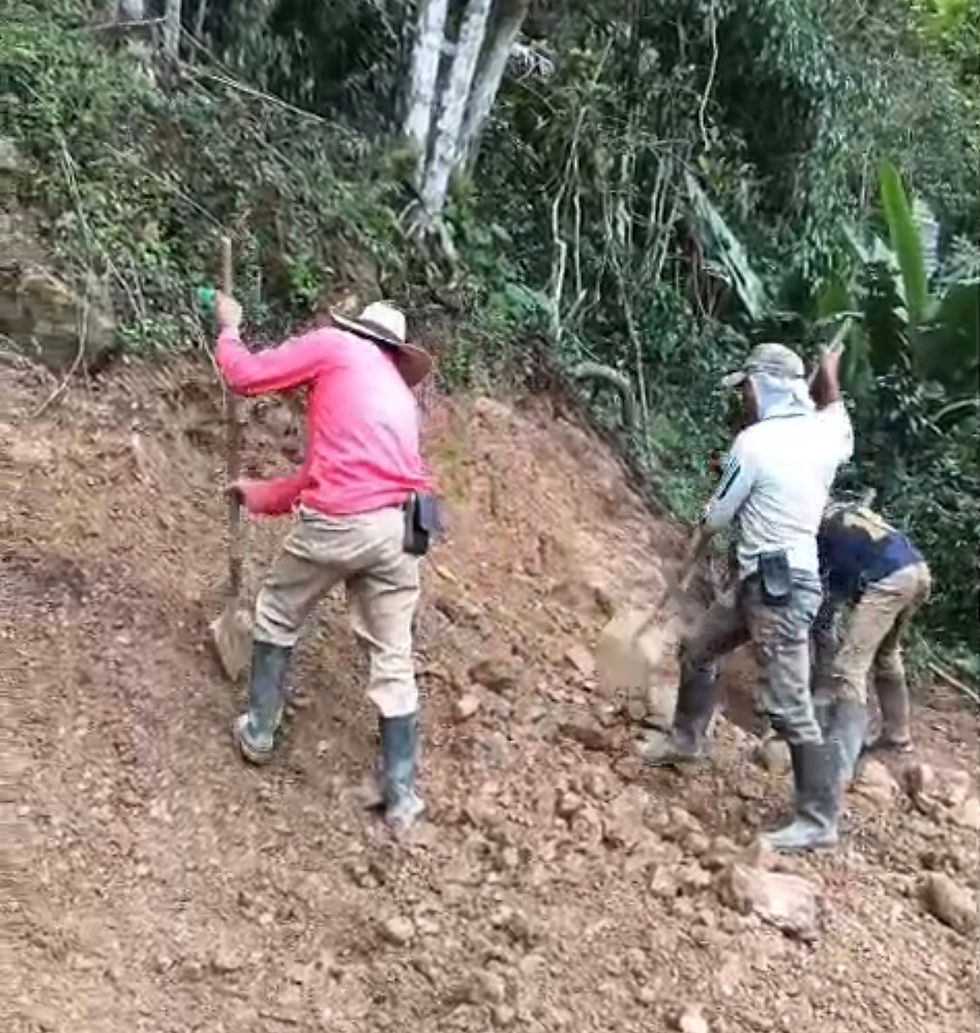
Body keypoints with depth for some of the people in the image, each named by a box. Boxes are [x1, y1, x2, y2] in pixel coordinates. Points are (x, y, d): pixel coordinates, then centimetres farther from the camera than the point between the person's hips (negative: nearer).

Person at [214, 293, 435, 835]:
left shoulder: (333, 345, 11)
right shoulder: (399, 393, 30)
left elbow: (245, 376, 10)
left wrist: (229, 329, 31)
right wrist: (257, 495, 44)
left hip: (340, 522, -5)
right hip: (398, 526, 5)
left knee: (276, 618, 22)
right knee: (393, 660, 13)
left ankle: (258, 732, 34)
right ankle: (402, 797, 17)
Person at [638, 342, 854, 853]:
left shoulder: (755, 441, -15)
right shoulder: (823, 433, 4)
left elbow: (716, 517, -4)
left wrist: (704, 522, 18)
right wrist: (828, 374, 24)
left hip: (779, 586, -9)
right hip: (766, 580, 9)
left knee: (788, 706, -5)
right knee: (697, 648, 23)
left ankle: (819, 821, 3)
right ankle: (685, 739, 40)